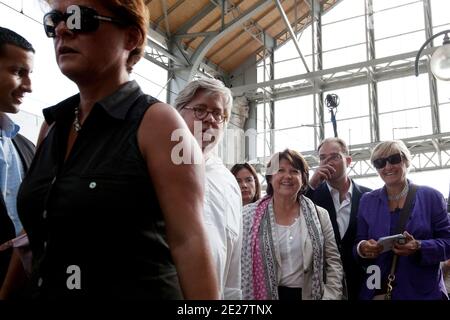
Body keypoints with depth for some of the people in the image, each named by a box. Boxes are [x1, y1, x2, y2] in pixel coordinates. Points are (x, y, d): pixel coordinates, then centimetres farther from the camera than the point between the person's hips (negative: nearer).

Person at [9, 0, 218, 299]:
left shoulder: (156, 121, -11)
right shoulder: (51, 127, 6)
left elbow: (188, 242, -18)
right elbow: (37, 234, 11)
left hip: (135, 290, -6)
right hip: (44, 290, 6)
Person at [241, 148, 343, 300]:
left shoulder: (320, 215, 0)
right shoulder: (248, 216, -5)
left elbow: (333, 262, 1)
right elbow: (238, 264, -3)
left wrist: (331, 296, -9)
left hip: (308, 295, 1)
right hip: (265, 294, -1)